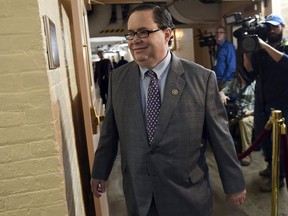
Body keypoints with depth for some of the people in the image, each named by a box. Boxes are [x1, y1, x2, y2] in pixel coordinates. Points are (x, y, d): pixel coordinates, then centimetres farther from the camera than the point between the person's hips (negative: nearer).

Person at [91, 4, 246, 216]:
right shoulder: (118, 78, -3)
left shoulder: (202, 78, -11)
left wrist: (235, 183, 2)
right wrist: (100, 172, 11)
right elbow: (109, 131, 4)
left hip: (187, 192, -2)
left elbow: (220, 136, -6)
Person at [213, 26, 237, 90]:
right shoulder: (218, 47, 14)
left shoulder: (229, 46, -11)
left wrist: (224, 79, -16)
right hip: (218, 81, 8)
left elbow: (232, 66, -17)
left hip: (226, 82, -8)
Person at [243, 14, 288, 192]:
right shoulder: (260, 49, 6)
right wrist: (246, 54, -16)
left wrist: (265, 46, -28)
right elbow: (251, 72, -3)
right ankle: (271, 165, 39)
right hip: (262, 102, 5)